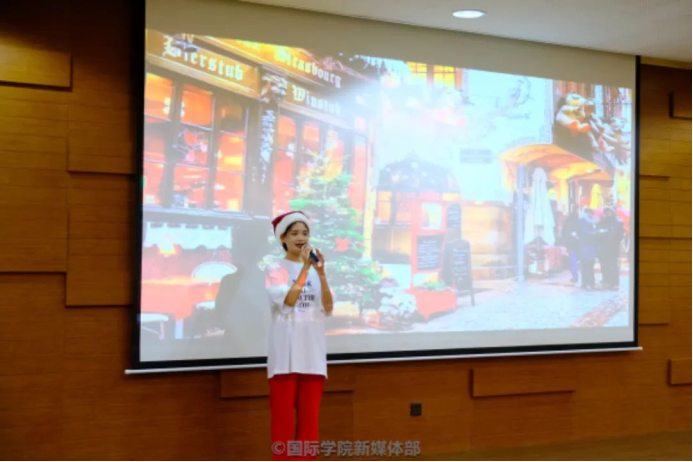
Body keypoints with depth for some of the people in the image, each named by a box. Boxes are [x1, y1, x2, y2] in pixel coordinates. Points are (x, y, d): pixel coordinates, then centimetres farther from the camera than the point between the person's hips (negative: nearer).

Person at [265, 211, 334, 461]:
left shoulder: (315, 270, 10)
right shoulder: (275, 270, 0)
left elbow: (328, 308, -1)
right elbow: (288, 301, -16)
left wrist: (321, 273, -12)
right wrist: (305, 268, -16)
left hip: (312, 351, 4)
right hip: (286, 351, -4)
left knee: (310, 417, 7)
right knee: (283, 415, 0)